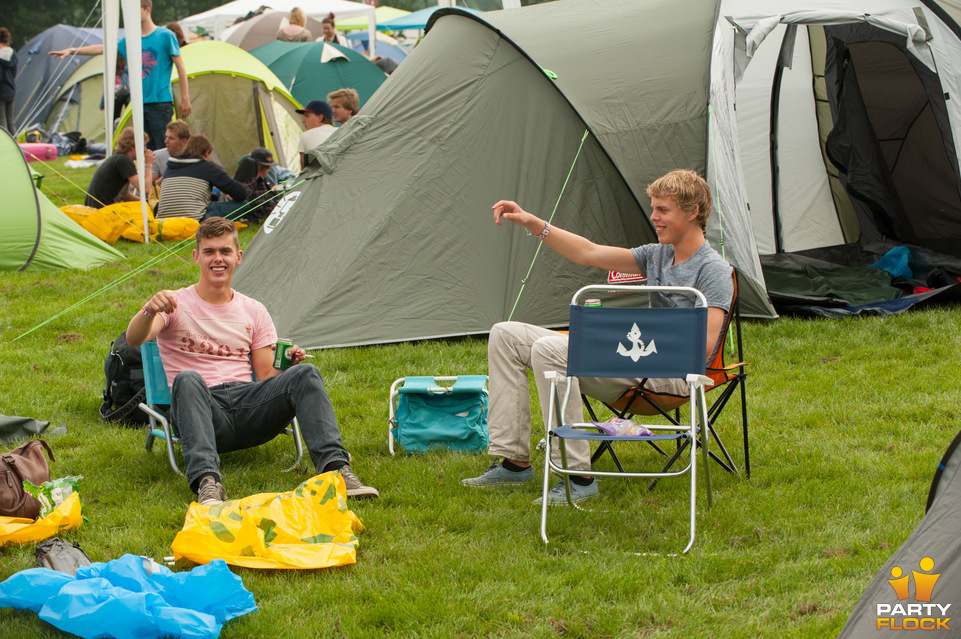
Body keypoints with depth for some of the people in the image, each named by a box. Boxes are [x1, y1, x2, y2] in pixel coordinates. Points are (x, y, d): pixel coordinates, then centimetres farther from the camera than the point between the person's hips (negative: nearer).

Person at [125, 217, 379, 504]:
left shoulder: (253, 311, 18)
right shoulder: (176, 304, 7)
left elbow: (266, 376, 16)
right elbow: (134, 339, -13)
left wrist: (287, 366, -8)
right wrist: (150, 311, -36)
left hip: (248, 406, 3)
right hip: (203, 411, -3)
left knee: (305, 374, -23)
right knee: (188, 379, -37)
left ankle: (336, 467, -36)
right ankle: (207, 482, -52)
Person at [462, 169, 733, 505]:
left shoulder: (713, 270, -9)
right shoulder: (658, 255, 16)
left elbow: (703, 346, -19)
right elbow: (588, 253, 16)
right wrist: (531, 223, 9)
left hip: (671, 374, -10)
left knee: (549, 350, -31)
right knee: (506, 335, 6)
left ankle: (578, 477, -29)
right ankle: (514, 462, -2)